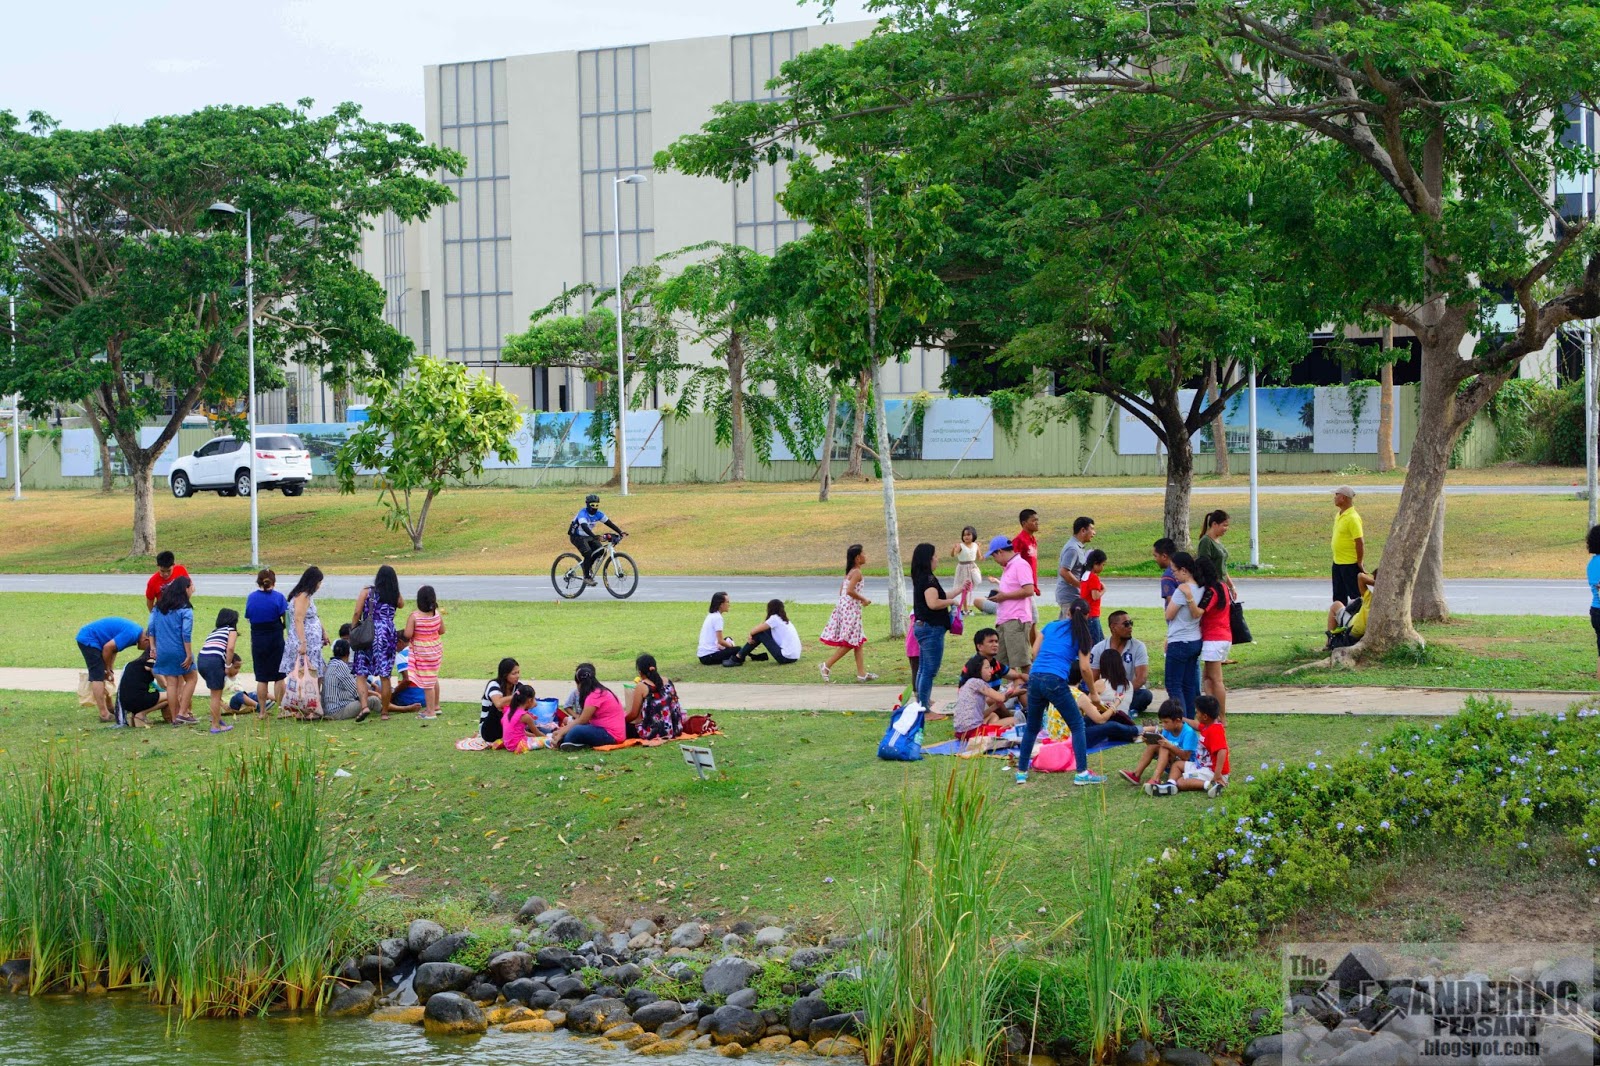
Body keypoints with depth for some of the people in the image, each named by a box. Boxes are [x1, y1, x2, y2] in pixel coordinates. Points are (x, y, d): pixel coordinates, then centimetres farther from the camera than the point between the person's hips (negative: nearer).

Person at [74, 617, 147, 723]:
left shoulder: (137, 630, 9)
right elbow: (108, 647, -23)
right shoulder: (131, 634, -23)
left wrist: (110, 670, 8)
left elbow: (113, 647, 15)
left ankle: (109, 708, 24)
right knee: (98, 677, -12)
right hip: (89, 639, -10)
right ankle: (104, 714, -14)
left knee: (100, 676, 16)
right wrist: (108, 669, -9)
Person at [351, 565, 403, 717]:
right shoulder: (396, 596, 6)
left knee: (361, 674, 0)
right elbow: (401, 604, 29)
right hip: (387, 635, 2)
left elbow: (357, 613, -6)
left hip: (367, 634, -2)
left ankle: (364, 705, -20)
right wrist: (393, 586, 23)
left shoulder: (367, 592, 0)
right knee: (385, 676, 7)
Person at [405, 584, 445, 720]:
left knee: (427, 682, 2)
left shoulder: (414, 616, -21)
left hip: (422, 651, -6)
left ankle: (431, 711, 9)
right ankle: (435, 706, 34)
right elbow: (442, 631, 5)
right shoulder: (438, 614, -7)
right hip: (436, 648, 6)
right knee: (433, 678, 22)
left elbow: (408, 634, -22)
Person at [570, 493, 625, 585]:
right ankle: (586, 578, -17)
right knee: (588, 553, -26)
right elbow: (584, 527, -42)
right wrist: (595, 536, -57)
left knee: (599, 550, -14)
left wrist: (620, 532, -20)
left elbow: (609, 523, -7)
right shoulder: (582, 514, -27)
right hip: (577, 537, -7)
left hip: (588, 536, 7)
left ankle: (588, 566, 10)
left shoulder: (598, 514, -6)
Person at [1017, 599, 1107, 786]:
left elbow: (1034, 653, 14)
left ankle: (1021, 771, 20)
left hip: (1034, 678, 4)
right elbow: (1084, 667, 3)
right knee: (1077, 725, 7)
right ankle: (1082, 772, 1)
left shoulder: (1051, 626, 20)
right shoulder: (1080, 634, 9)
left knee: (1032, 727, 19)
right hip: (1056, 681, -4)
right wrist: (1093, 694, 13)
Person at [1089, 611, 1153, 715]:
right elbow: (1093, 680, -3)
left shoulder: (1138, 647, -7)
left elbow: (1141, 678, -16)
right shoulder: (1098, 649, -3)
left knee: (1146, 695, -33)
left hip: (1132, 692, -1)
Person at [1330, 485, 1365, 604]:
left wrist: (1359, 562, -17)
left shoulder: (1352, 518, -20)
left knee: (1355, 595, -2)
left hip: (1350, 564, -9)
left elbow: (1360, 542, -21)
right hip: (1337, 562, 9)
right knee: (1339, 595, 15)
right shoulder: (1339, 515, 9)